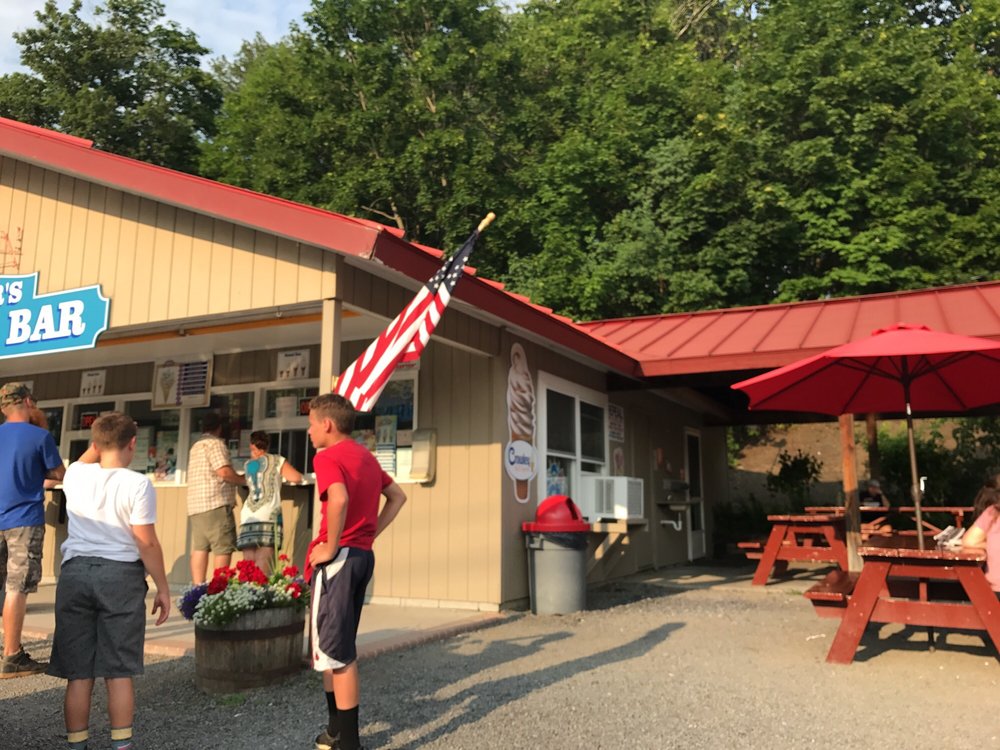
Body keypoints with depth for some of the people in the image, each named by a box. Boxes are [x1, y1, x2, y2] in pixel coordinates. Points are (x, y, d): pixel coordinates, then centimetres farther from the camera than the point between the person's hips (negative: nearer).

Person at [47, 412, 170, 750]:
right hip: (121, 574, -3)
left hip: (75, 572, 4)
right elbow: (147, 543, -10)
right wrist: (162, 587, -2)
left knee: (78, 673, 9)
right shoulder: (137, 483, -10)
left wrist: (99, 441, 24)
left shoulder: (75, 476, 3)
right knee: (119, 672, 5)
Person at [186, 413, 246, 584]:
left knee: (199, 548, 4)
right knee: (224, 549, -7)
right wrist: (244, 481, -1)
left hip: (196, 504, 9)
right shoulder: (215, 443, -4)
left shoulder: (196, 447, 23)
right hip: (215, 504, -9)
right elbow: (224, 472, -15)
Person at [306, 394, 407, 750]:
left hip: (338, 558, -9)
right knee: (335, 647, 19)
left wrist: (331, 547, -20)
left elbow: (339, 499, -31)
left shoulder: (327, 456, -12)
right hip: (362, 555, 9)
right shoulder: (366, 456, 15)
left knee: (336, 651, 0)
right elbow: (398, 496, 21)